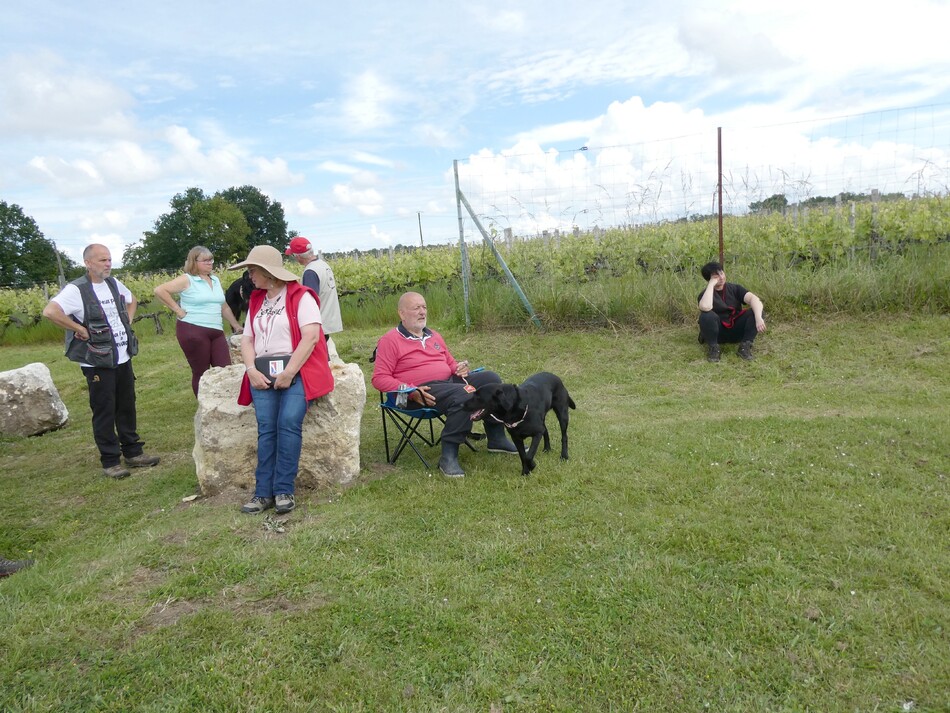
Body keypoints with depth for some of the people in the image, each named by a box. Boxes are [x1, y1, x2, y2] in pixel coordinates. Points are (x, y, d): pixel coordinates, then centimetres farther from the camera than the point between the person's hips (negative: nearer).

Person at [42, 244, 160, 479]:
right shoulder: (76, 289, -14)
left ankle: (133, 452, 24)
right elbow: (50, 312, -28)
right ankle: (110, 461, 10)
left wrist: (128, 322, 12)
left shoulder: (114, 283, 8)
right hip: (98, 363, -7)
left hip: (123, 359, 7)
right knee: (104, 412, 1)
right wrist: (81, 330, -21)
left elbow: (132, 300, 28)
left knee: (127, 407, 13)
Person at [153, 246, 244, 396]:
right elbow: (159, 290, -11)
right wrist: (178, 310, -11)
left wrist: (237, 326, 22)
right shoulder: (187, 280, -4)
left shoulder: (216, 280, 16)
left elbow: (224, 307, 23)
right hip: (192, 331, -6)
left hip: (217, 332, 6)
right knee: (201, 372, 2)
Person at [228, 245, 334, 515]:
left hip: (296, 371, -5)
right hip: (264, 374, 5)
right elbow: (247, 340, 16)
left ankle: (284, 490, -17)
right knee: (266, 427, -14)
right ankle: (264, 492, -13)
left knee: (289, 423, -24)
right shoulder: (255, 301, 22)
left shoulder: (300, 296, 0)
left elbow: (311, 336, -11)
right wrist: (252, 370, -3)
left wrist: (289, 373, -16)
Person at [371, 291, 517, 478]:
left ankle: (497, 439, 1)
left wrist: (459, 368, 5)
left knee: (491, 378, -8)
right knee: (464, 395, -33)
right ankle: (448, 456, -27)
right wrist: (411, 391, -19)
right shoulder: (390, 340, -1)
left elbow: (450, 363, 31)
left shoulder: (434, 336, 21)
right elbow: (379, 378, -8)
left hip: (450, 380, 8)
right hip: (424, 391, -8)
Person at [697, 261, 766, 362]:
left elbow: (754, 299, -16)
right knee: (707, 315, -34)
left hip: (736, 330, 3)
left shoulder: (734, 288, 0)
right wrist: (711, 284, -26)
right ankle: (713, 347, -13)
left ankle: (745, 345, -11)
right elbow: (705, 307, -36)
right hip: (717, 332, -3)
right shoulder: (705, 294, -10)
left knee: (757, 311, -18)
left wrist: (758, 318, -35)